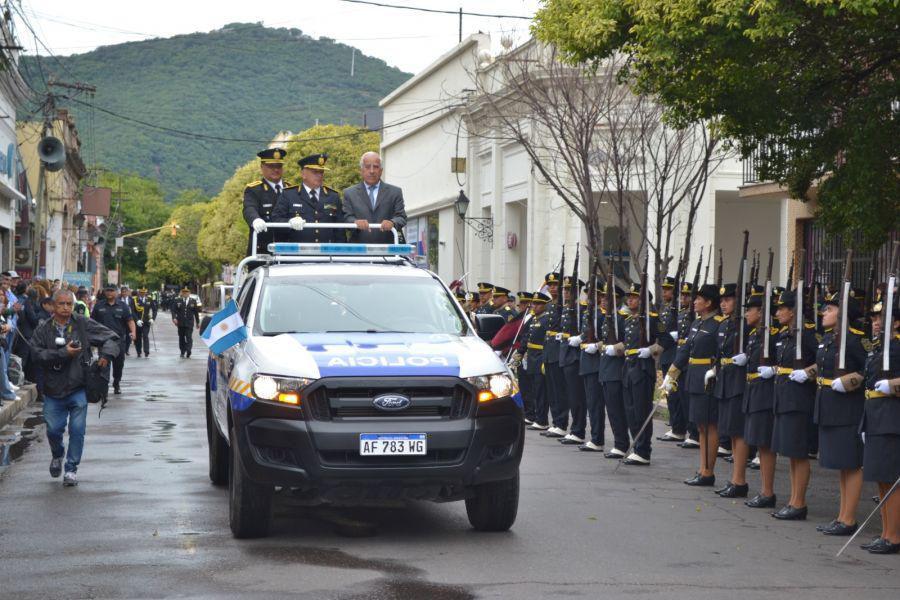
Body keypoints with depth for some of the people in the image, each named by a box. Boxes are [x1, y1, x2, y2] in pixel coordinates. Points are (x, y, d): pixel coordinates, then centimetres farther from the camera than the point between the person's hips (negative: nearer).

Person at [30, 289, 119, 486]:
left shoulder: (84, 325, -1)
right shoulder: (43, 330, 1)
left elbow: (111, 338, 2)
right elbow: (37, 353, -12)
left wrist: (106, 355, -17)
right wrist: (63, 353, -19)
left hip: (78, 389, -1)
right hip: (53, 390, 1)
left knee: (77, 430, -3)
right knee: (53, 429, 5)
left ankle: (71, 469, 11)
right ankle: (57, 456, 38)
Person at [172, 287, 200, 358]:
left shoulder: (193, 301, 8)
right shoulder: (177, 301, 5)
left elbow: (196, 312, 11)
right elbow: (173, 310, 0)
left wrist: (197, 322, 12)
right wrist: (174, 318, -18)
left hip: (189, 323, -1)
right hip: (180, 323, 1)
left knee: (189, 338, -11)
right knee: (181, 338, 8)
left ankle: (188, 352, -16)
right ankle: (182, 352, 17)